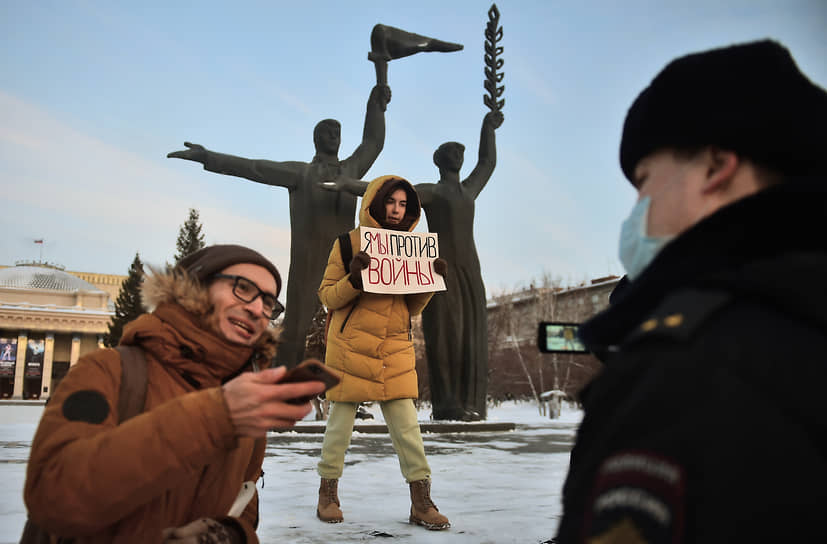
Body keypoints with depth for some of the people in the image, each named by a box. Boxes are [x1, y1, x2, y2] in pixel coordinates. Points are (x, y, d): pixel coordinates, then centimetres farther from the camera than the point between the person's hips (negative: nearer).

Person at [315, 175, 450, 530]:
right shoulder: (350, 242, 1)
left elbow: (412, 307, 15)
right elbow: (327, 296, -1)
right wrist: (354, 278, -19)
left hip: (396, 348, 3)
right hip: (350, 347, -3)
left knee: (406, 424, 0)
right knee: (341, 420, 4)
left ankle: (421, 503, 7)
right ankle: (328, 494, 22)